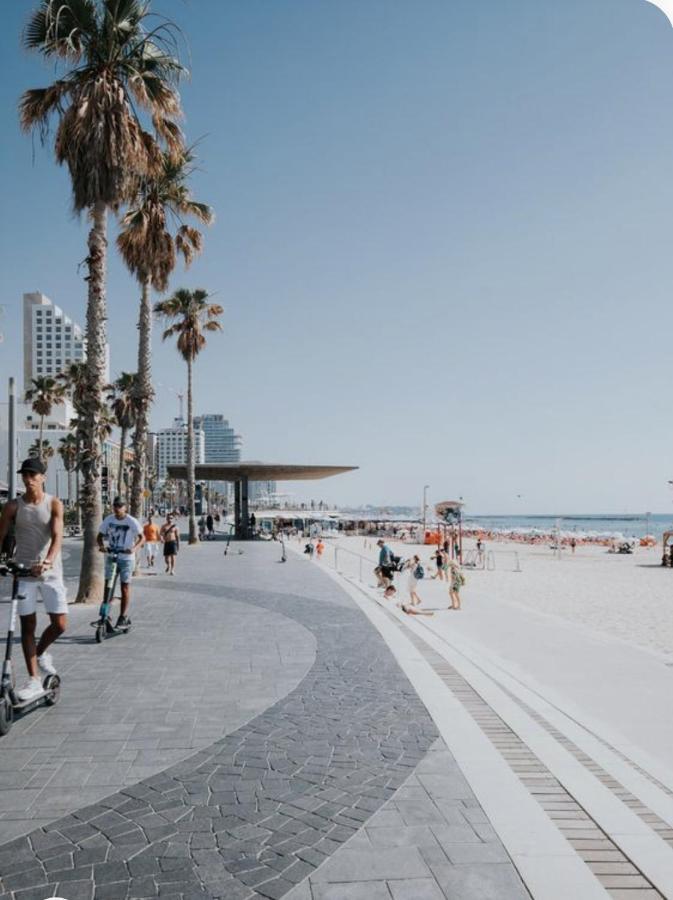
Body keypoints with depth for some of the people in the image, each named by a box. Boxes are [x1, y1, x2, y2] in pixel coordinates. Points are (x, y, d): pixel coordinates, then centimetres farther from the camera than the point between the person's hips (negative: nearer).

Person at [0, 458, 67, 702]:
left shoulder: (54, 504, -4)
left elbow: (57, 536, -15)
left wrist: (47, 561, -32)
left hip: (50, 571, -1)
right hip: (23, 570, 1)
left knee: (60, 624, -3)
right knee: (27, 626, 4)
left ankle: (41, 653, 28)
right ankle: (34, 680, 12)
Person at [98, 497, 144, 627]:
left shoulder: (132, 522, -10)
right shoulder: (108, 520, -1)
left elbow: (142, 537, -6)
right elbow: (100, 536, 5)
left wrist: (134, 548, -24)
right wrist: (101, 546, -16)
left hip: (126, 558, -3)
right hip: (111, 557, 3)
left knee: (125, 587, 1)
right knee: (107, 585, -1)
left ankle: (123, 617, 9)